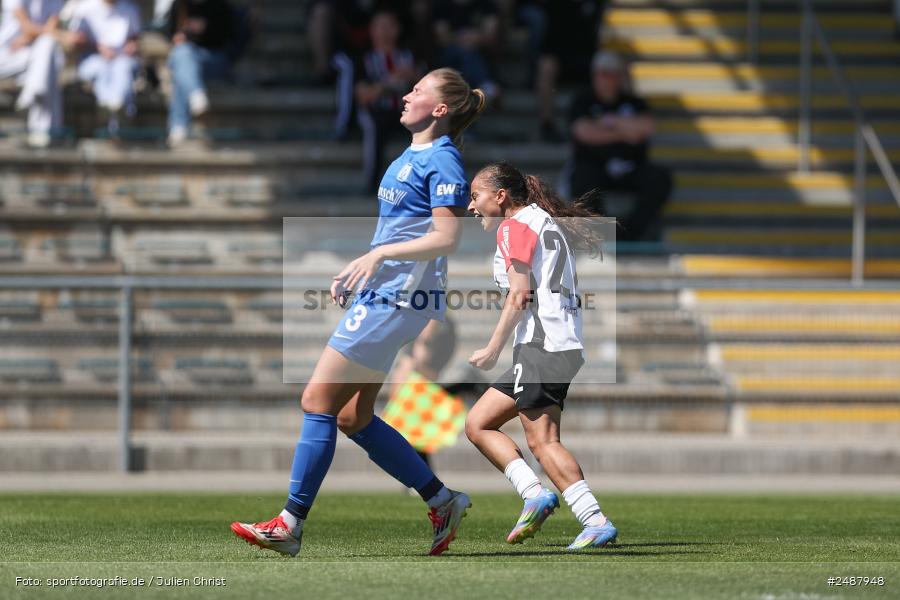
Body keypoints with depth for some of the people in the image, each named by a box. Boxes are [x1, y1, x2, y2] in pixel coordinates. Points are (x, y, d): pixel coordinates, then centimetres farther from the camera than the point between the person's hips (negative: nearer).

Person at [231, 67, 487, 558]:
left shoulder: (442, 162, -12)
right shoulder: (409, 158, 17)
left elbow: (446, 238, -20)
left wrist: (380, 254, -27)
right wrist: (356, 269, 22)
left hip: (396, 301, -10)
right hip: (378, 296, 10)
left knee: (318, 401, -10)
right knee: (353, 417, 9)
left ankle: (289, 525, -6)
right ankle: (442, 502, 16)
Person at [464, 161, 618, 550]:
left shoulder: (514, 227, -4)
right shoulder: (548, 225, 24)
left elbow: (519, 296, -13)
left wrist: (493, 350, -10)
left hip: (540, 344, -10)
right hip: (564, 346, 10)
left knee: (542, 440, -11)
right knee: (477, 424, 7)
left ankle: (596, 522, -17)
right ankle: (534, 494, -7)